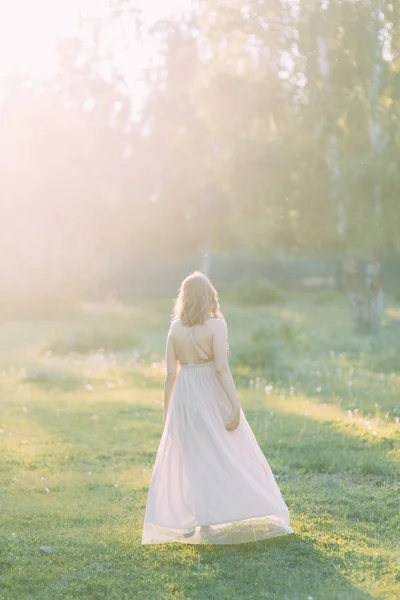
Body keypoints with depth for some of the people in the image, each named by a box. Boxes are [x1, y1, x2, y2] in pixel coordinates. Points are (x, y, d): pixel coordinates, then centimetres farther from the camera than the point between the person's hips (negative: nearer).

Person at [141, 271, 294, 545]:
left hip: (184, 395, 4)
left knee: (190, 458, 10)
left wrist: (167, 410, 9)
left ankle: (194, 522, 10)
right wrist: (236, 404, -15)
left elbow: (171, 372, 2)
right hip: (211, 394, -4)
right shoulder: (216, 324, -9)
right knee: (227, 456, 5)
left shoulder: (175, 328, 2)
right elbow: (222, 367, -16)